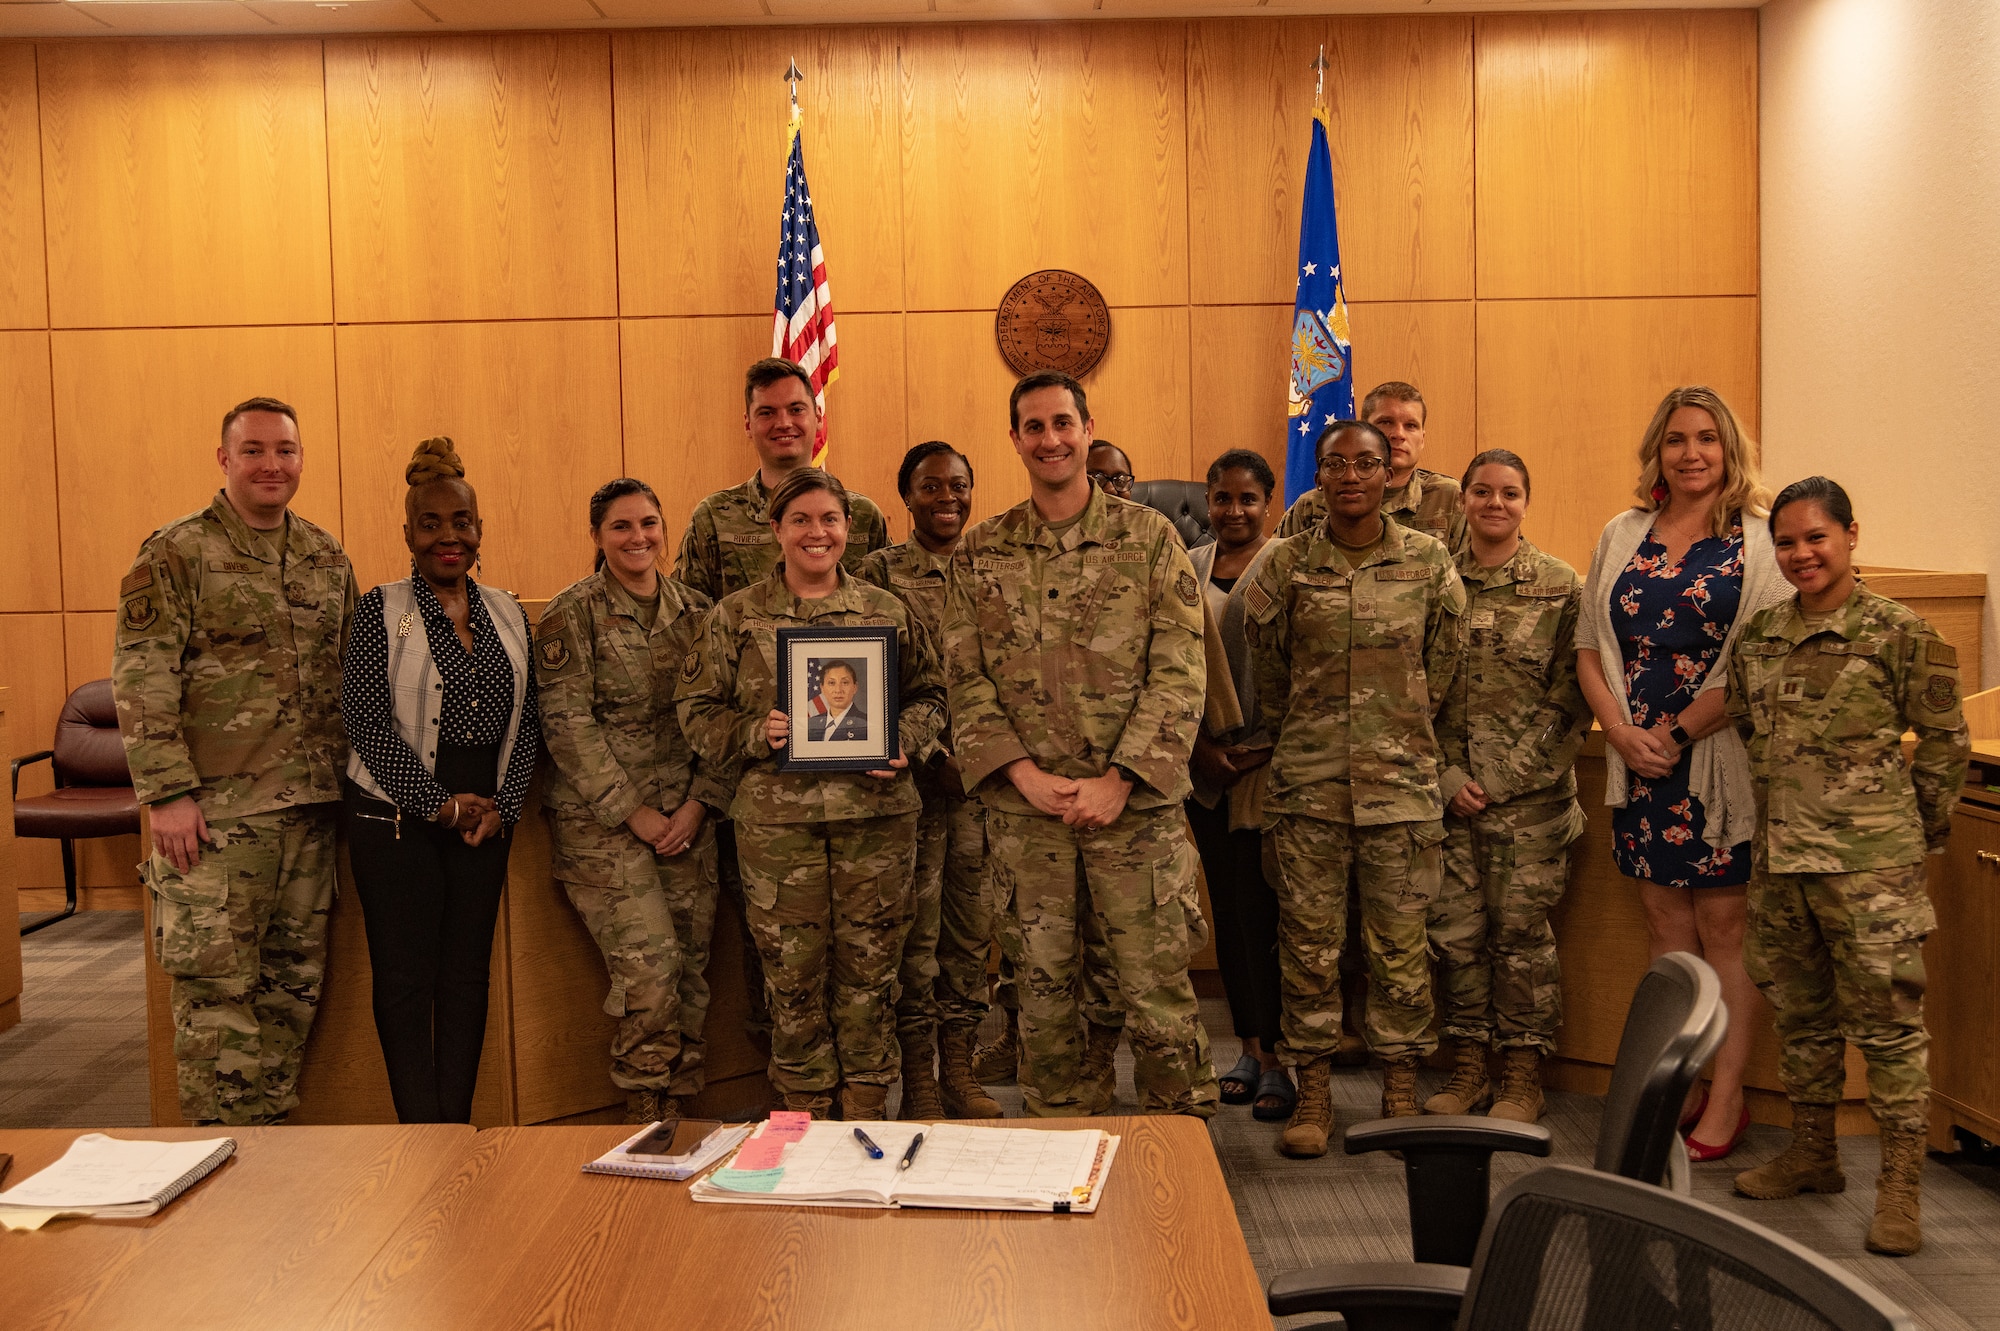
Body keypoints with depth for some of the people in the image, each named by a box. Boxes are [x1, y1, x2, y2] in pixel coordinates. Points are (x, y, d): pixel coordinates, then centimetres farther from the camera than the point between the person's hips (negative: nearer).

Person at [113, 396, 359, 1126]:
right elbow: (140, 680, -10)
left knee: (295, 981, 11)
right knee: (216, 982, -1)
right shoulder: (176, 554, -5)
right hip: (218, 806, -5)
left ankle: (275, 1133, 23)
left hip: (312, 802, 6)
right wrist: (166, 792, -15)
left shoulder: (327, 558, 12)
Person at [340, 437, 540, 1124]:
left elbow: (527, 723, 9)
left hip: (484, 819, 4)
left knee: (468, 975, 7)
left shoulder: (507, 614, 10)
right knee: (405, 977, 0)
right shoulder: (381, 610, -3)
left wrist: (501, 805, -5)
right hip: (396, 818, -4)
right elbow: (366, 721, -11)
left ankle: (457, 1120, 17)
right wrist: (441, 804, -13)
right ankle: (422, 1125, 8)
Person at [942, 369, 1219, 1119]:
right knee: (1042, 985, 9)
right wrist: (1025, 774, -10)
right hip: (1023, 807, 2)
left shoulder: (1149, 537, 1)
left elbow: (1179, 672, -4)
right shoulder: (979, 555, 7)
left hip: (1135, 804, -2)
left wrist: (1118, 781, -12)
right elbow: (966, 679, 3)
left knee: (1156, 984, 0)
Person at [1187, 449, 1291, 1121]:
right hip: (1206, 763, 4)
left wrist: (1263, 747, -13)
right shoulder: (1187, 569, 10)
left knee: (1260, 907, -6)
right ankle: (1249, 1047, 20)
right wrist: (1201, 744, -2)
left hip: (1268, 760, -4)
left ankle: (1278, 1059, 4)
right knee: (1227, 908, 9)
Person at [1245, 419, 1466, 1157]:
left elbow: (1446, 656, 12)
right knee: (1308, 940, 4)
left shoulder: (1429, 560, 2)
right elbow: (1264, 657, 11)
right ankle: (1313, 1093, 15)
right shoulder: (1286, 564, 1)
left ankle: (1401, 1095, 18)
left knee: (1400, 944, 5)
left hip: (1402, 780, 0)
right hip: (1307, 783, 0)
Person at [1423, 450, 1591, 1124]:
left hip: (1530, 792, -2)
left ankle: (1523, 1076, 15)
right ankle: (1466, 1068, 19)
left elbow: (1572, 697, -3)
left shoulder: (1561, 586, 0)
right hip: (1449, 789, 2)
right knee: (1452, 929, 5)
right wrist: (1448, 777, -4)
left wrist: (1500, 778, -8)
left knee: (1521, 930, 1)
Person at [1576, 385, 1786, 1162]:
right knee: (1666, 928, 10)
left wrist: (1679, 732, -13)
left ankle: (1725, 1102, 11)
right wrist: (1622, 732, -5)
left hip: (1721, 762, -4)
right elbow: (1589, 647, 9)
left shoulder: (1759, 544, -2)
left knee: (1722, 929, 1)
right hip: (1638, 761, 4)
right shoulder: (1622, 537, 11)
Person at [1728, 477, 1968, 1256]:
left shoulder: (1898, 635, -7)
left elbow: (1946, 742, -2)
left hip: (1868, 863, -6)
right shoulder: (1757, 637, 8)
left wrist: (1917, 831, 3)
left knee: (1887, 1020, -1)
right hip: (1778, 857, 6)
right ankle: (1812, 1155, 31)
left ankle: (1901, 1187, 8)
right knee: (1800, 1014, 16)